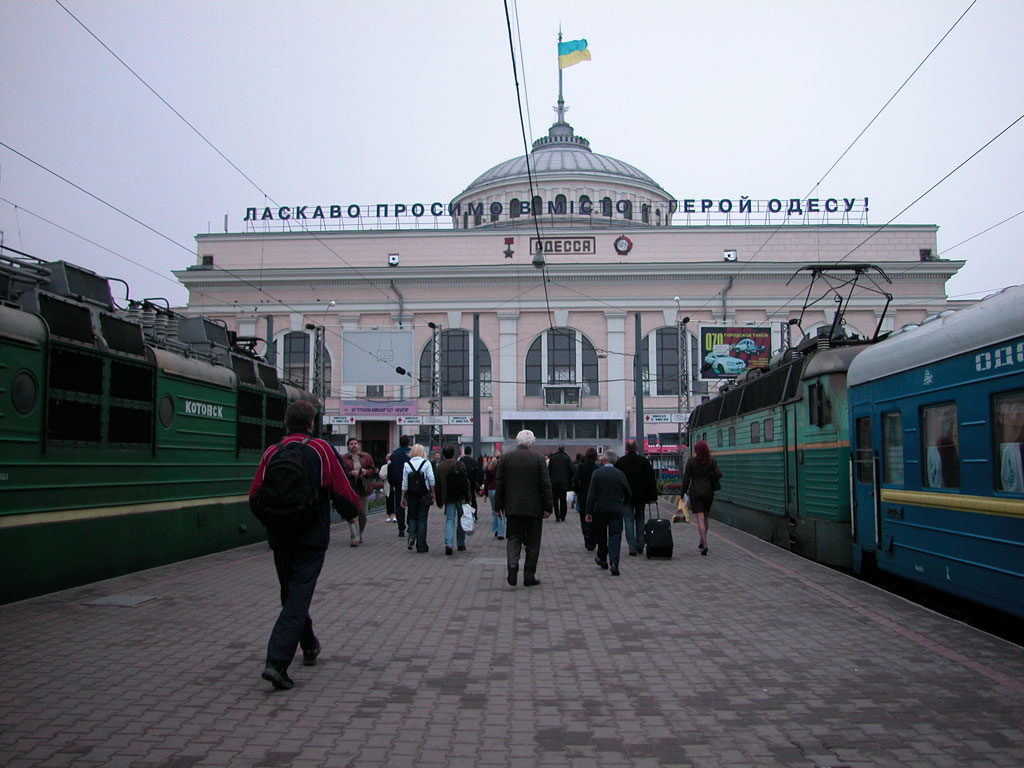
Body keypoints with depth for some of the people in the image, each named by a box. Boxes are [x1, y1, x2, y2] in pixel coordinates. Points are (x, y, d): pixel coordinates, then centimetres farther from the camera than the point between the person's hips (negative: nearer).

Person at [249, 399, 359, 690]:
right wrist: (351, 511, 14)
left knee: (291, 593, 21)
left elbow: (255, 498, 1)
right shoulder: (322, 450, -6)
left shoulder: (271, 452, 1)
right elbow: (343, 494, -8)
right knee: (298, 598, -3)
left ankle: (310, 647, 38)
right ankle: (277, 662, -15)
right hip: (311, 538, -4)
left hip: (279, 538, 4)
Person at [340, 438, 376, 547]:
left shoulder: (366, 457, 10)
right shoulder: (343, 459, 3)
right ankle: (354, 537, -16)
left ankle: (360, 535, 27)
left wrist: (366, 472, -8)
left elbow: (373, 471, 12)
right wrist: (351, 473, -17)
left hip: (364, 489, 3)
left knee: (363, 514, 9)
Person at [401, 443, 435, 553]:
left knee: (412, 517, 18)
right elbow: (431, 480, -9)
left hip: (411, 495, 1)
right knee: (422, 519, 5)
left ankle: (412, 537, -5)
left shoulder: (407, 464, -1)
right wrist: (433, 493, 2)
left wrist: (403, 497, 7)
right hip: (424, 495, -1)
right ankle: (421, 546, 6)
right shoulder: (426, 463, -5)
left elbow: (404, 483, 0)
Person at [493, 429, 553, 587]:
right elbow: (545, 484, -6)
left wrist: (498, 506, 10)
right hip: (534, 508, -1)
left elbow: (499, 483, 3)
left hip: (512, 507, 1)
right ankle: (529, 576, 9)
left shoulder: (506, 458, 1)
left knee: (513, 538, 10)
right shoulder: (538, 458, -4)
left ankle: (513, 563, -16)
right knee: (532, 542, 7)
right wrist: (548, 507, -2)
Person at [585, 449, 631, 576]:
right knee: (615, 536, -1)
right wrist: (624, 505, 25)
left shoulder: (597, 473, -7)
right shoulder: (620, 474, -2)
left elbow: (591, 494, -9)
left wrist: (589, 512, -6)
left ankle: (602, 558, 31)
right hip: (616, 510, 0)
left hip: (600, 510, 0)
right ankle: (613, 562, -15)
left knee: (600, 535, 17)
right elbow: (628, 494, 6)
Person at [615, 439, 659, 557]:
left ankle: (632, 548, -6)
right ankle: (640, 546, 17)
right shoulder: (644, 461, -3)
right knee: (640, 520, 15)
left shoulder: (619, 462, -4)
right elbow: (651, 480, -3)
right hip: (641, 496, 1)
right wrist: (653, 496, 1)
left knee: (629, 521, 1)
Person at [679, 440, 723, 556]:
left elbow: (686, 478, -4)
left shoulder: (691, 461, -5)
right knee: (705, 518, 17)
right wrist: (711, 480, 11)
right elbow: (719, 474, -10)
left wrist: (682, 492, 4)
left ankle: (705, 544, -19)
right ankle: (702, 542, 28)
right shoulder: (712, 461, 1)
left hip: (695, 492, -3)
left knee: (700, 518, -7)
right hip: (708, 492, 3)